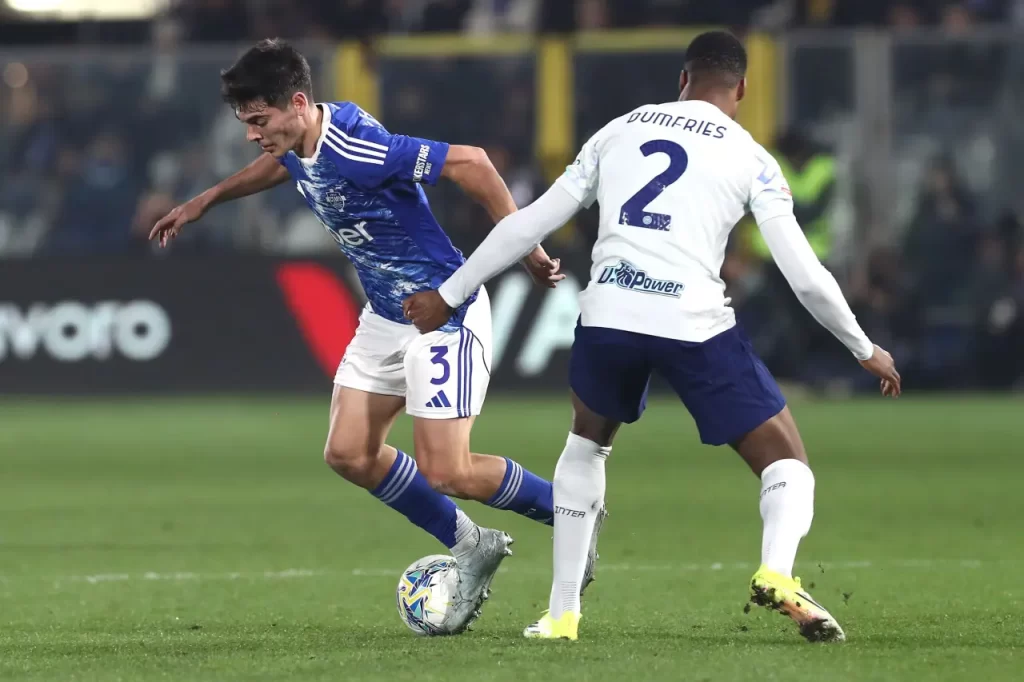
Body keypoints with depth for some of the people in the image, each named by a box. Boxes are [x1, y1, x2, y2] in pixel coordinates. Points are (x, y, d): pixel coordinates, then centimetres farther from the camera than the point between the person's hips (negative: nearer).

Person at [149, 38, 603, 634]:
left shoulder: (356, 150, -30)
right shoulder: (301, 144, -2)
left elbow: (469, 163, -31)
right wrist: (205, 201, 29)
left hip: (444, 314, -9)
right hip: (386, 316, 9)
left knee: (446, 474, -10)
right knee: (350, 453, 4)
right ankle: (471, 548, 19)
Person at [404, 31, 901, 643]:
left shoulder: (619, 132, 18)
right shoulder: (750, 158, 10)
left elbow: (528, 224, 19)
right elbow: (805, 275, 5)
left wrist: (449, 296, 28)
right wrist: (866, 350, 19)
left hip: (608, 315, 3)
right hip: (696, 324, -3)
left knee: (587, 444, 32)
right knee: (787, 464, 9)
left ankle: (563, 612, 26)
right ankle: (777, 572, -23)